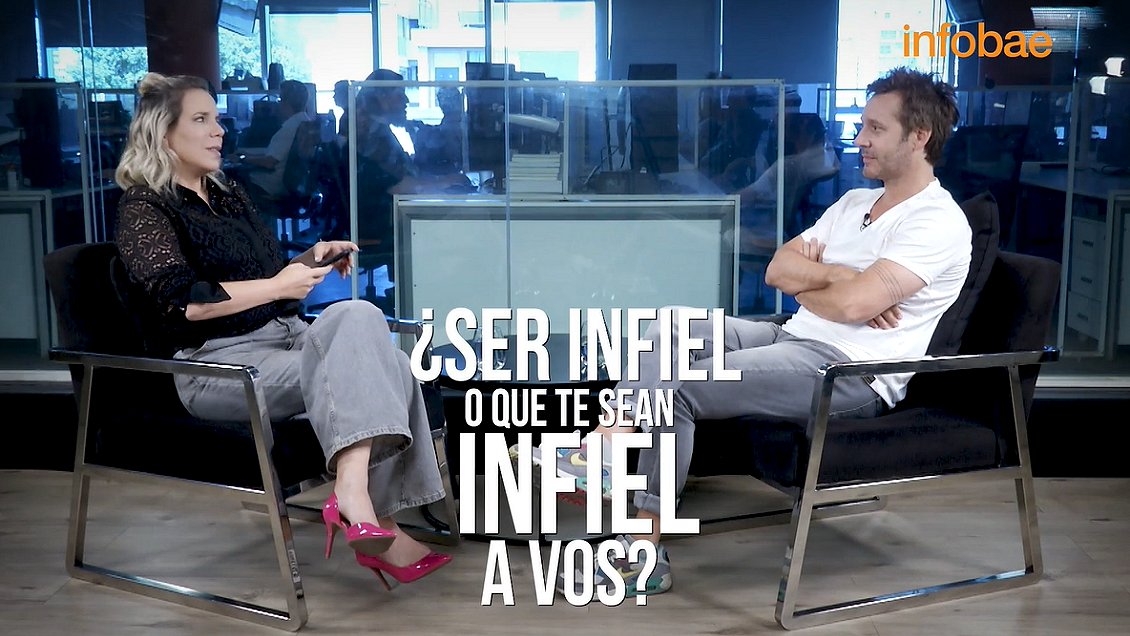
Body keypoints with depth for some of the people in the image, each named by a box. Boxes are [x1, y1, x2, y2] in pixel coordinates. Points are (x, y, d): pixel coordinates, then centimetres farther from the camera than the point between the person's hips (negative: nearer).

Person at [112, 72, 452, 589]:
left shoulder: (228, 194, 22)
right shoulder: (144, 208, -2)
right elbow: (182, 301, -17)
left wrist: (312, 260, 8)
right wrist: (278, 286, -16)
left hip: (285, 338, 7)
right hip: (218, 362, -7)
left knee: (358, 317, -26)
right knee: (354, 366, -29)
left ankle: (355, 494, -36)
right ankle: (369, 517, -34)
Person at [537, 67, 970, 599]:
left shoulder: (939, 222, -9)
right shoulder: (855, 202, 19)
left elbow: (854, 304, -21)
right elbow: (778, 269, 10)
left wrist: (806, 287, -1)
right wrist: (840, 276, -7)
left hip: (852, 372, -9)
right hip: (795, 339, 9)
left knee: (677, 388, -21)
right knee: (669, 331, -9)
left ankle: (644, 552, -13)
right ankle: (605, 446, -21)